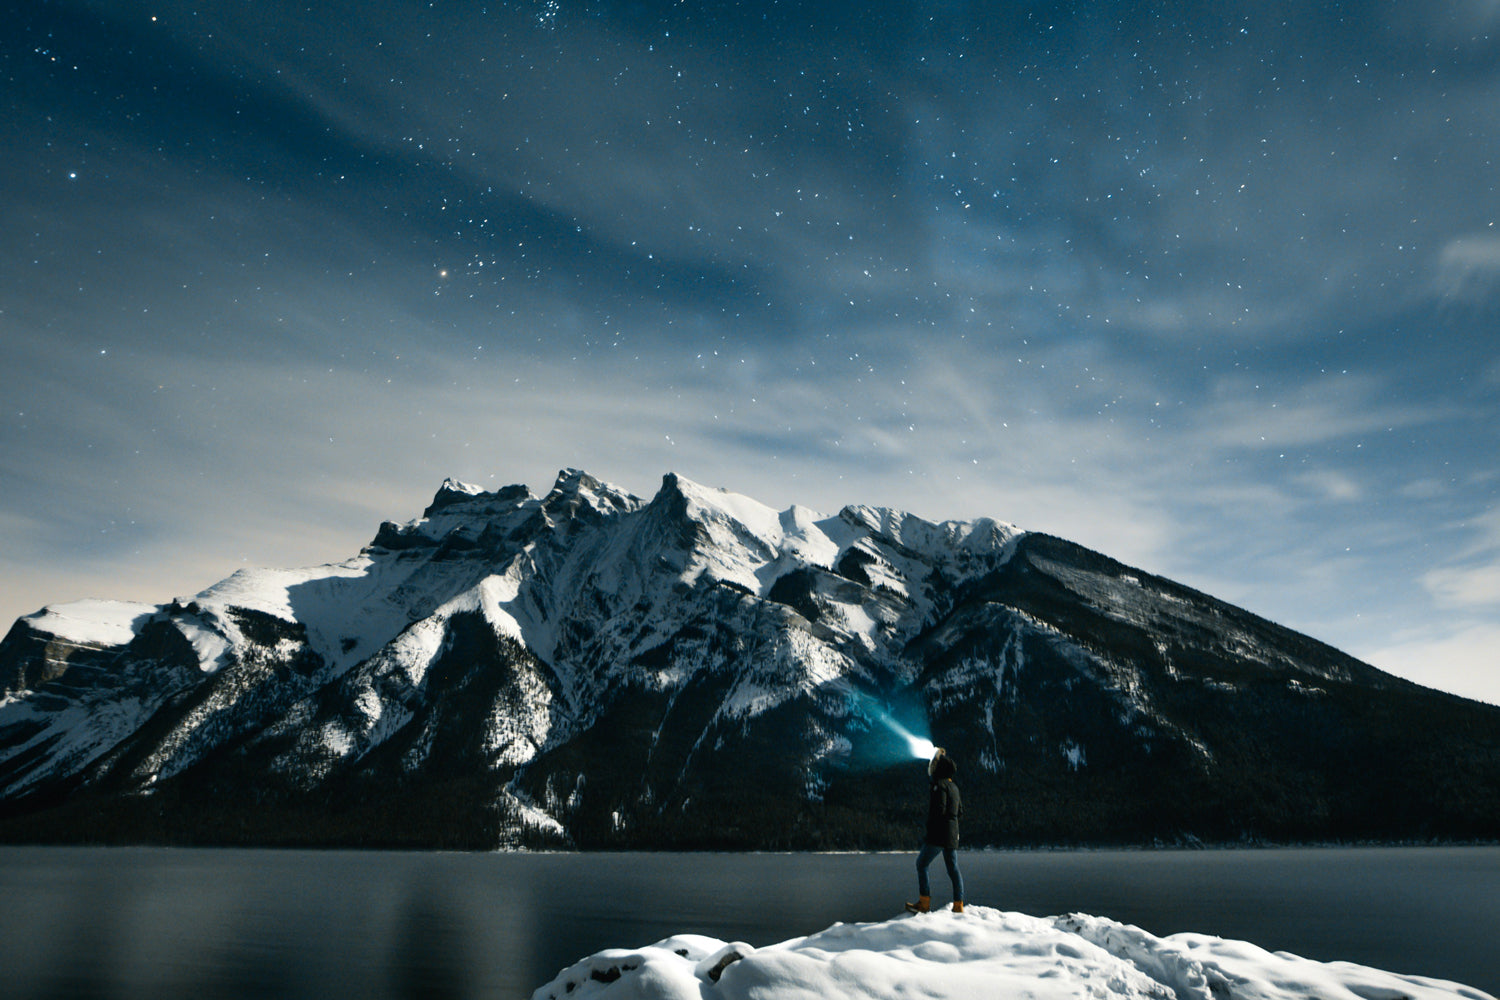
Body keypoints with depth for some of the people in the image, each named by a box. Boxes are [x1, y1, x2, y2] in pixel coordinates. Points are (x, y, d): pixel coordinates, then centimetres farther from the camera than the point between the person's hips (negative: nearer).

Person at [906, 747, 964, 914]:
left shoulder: (940, 785, -12)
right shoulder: (954, 787, 16)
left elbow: (939, 809, -20)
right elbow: (960, 811, 21)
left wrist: (929, 829, -10)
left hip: (939, 833, -9)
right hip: (953, 833, 9)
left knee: (921, 864, -2)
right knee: (953, 868, 9)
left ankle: (924, 903, -5)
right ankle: (958, 906, 7)